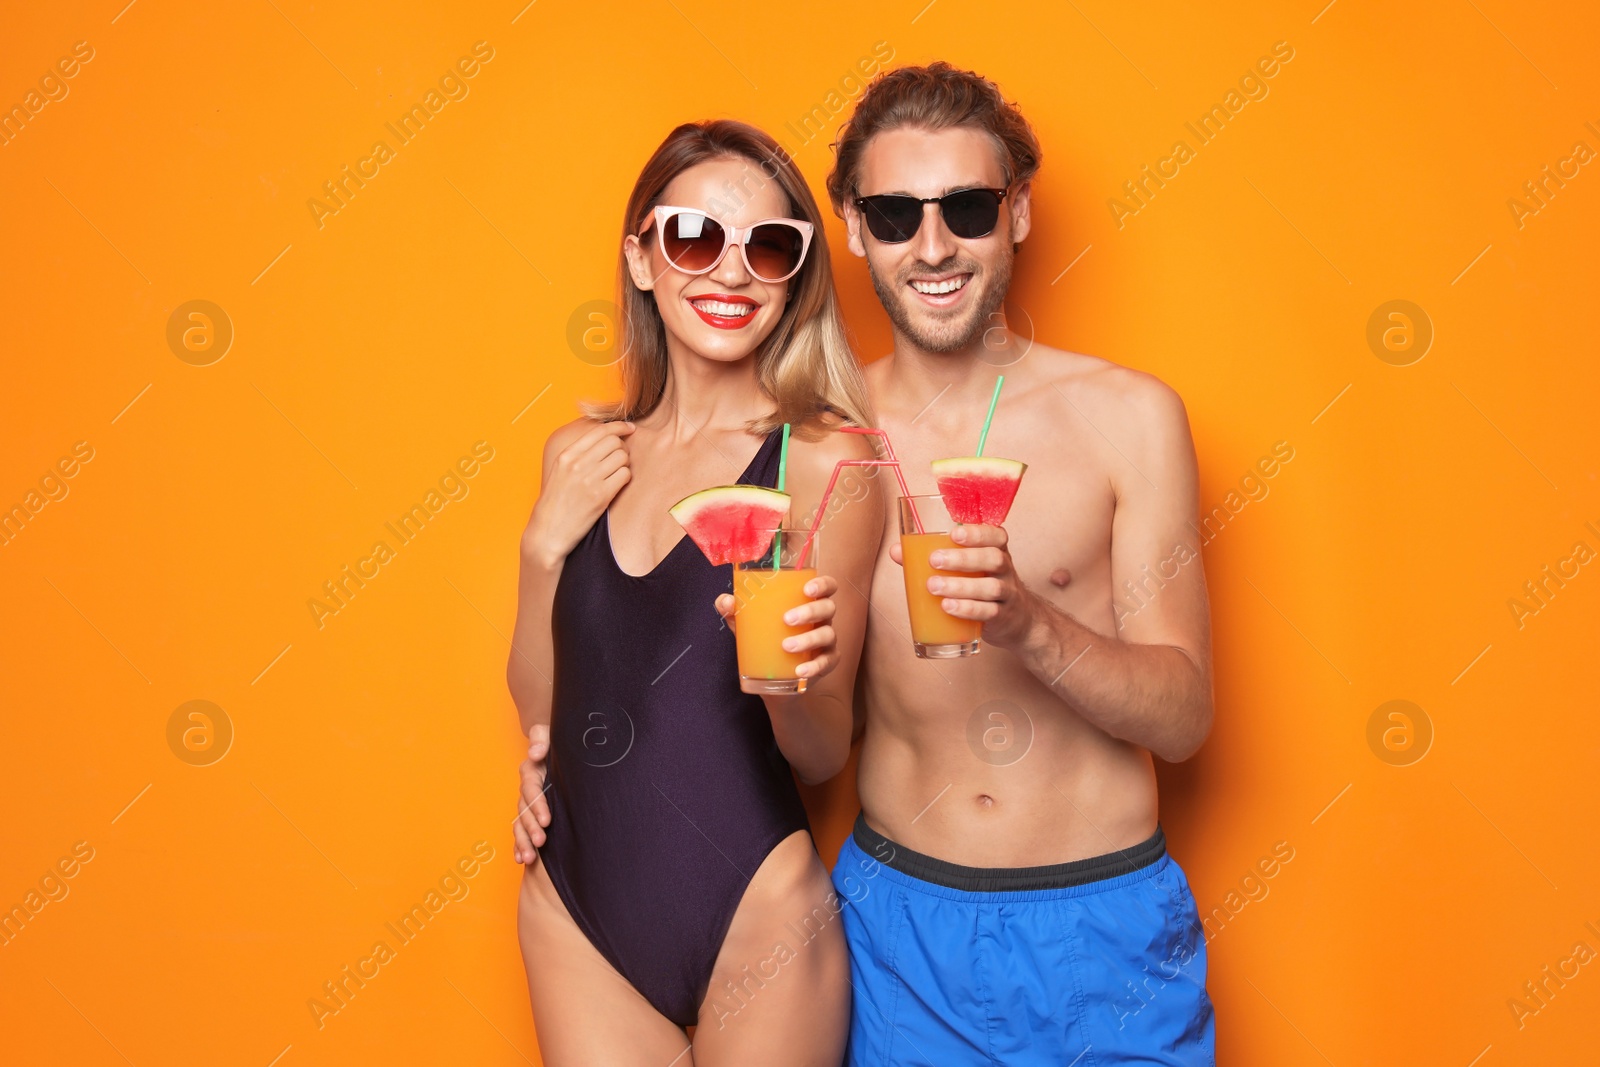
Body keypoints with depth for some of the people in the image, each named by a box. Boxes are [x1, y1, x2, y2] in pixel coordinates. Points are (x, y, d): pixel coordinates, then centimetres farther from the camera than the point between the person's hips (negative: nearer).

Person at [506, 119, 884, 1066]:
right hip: (576, 907, 4)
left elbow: (822, 757, -7)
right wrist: (546, 543, -5)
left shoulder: (823, 457, -10)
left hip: (752, 912, -3)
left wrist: (794, 679, -28)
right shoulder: (583, 455, 4)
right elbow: (540, 701, 9)